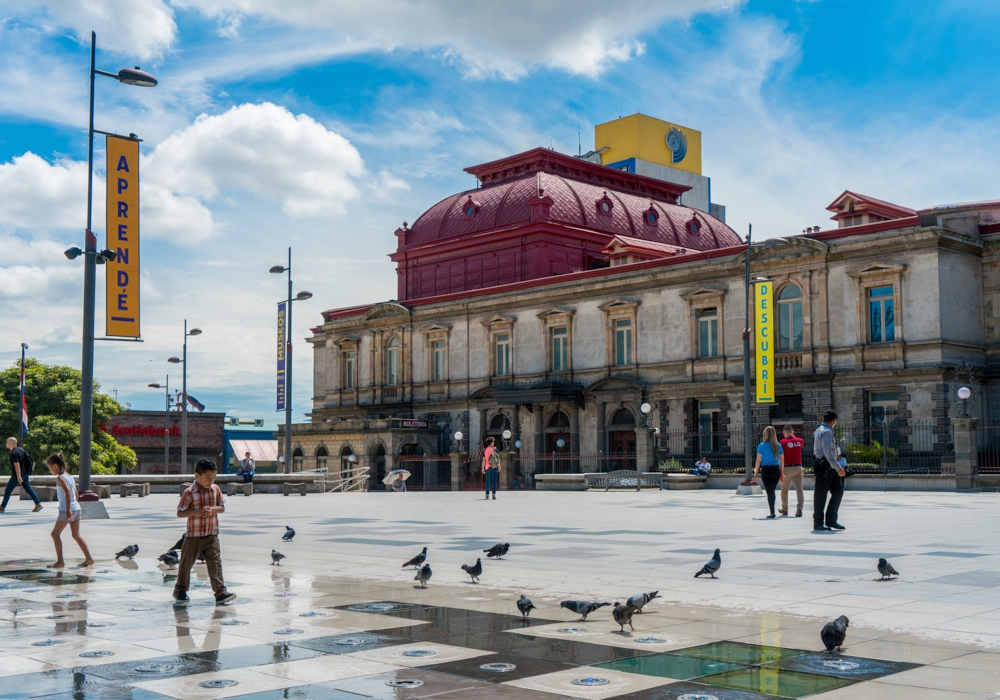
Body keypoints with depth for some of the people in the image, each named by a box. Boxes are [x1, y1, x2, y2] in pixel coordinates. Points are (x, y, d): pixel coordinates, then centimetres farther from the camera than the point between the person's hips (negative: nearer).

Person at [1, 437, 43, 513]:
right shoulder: (20, 449, 8)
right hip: (25, 474, 8)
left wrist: (19, 477, -29)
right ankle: (38, 504, 0)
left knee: (7, 491, 4)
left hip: (17, 476, -8)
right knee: (28, 489, 8)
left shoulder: (13, 453, -18)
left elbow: (17, 465, -25)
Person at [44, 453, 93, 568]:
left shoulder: (60, 478, -11)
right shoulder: (70, 476, 14)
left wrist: (68, 510, -28)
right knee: (76, 535, 12)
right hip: (76, 508, 8)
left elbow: (68, 492, -24)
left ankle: (60, 561, -2)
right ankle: (89, 558, 8)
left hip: (66, 509, -8)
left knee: (55, 533, 2)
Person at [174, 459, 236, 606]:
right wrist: (196, 512, -22)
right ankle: (180, 591, 28)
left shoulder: (216, 489, 2)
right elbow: (180, 513, -9)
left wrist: (213, 509, -14)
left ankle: (220, 593, -7)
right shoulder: (189, 493, -11)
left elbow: (222, 507, 8)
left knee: (215, 563, -5)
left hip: (212, 535, 3)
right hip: (193, 535, -3)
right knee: (186, 563, 9)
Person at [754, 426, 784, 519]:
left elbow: (758, 460, -7)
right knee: (772, 491, 18)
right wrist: (782, 472, 12)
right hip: (776, 470, 4)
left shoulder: (762, 445, -7)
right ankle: (772, 510, 24)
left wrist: (756, 472, 1)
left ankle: (772, 512, -6)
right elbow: (782, 460, 5)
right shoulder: (778, 445, 4)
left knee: (769, 492, -1)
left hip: (766, 470, -4)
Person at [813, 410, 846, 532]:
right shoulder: (827, 432, -16)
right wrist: (838, 467, -27)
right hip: (824, 467, -10)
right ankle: (818, 524, 5)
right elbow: (828, 452, -26)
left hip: (829, 467, 10)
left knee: (838, 491, 9)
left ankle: (831, 520, 12)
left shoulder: (819, 430, 17)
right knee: (821, 495, -2)